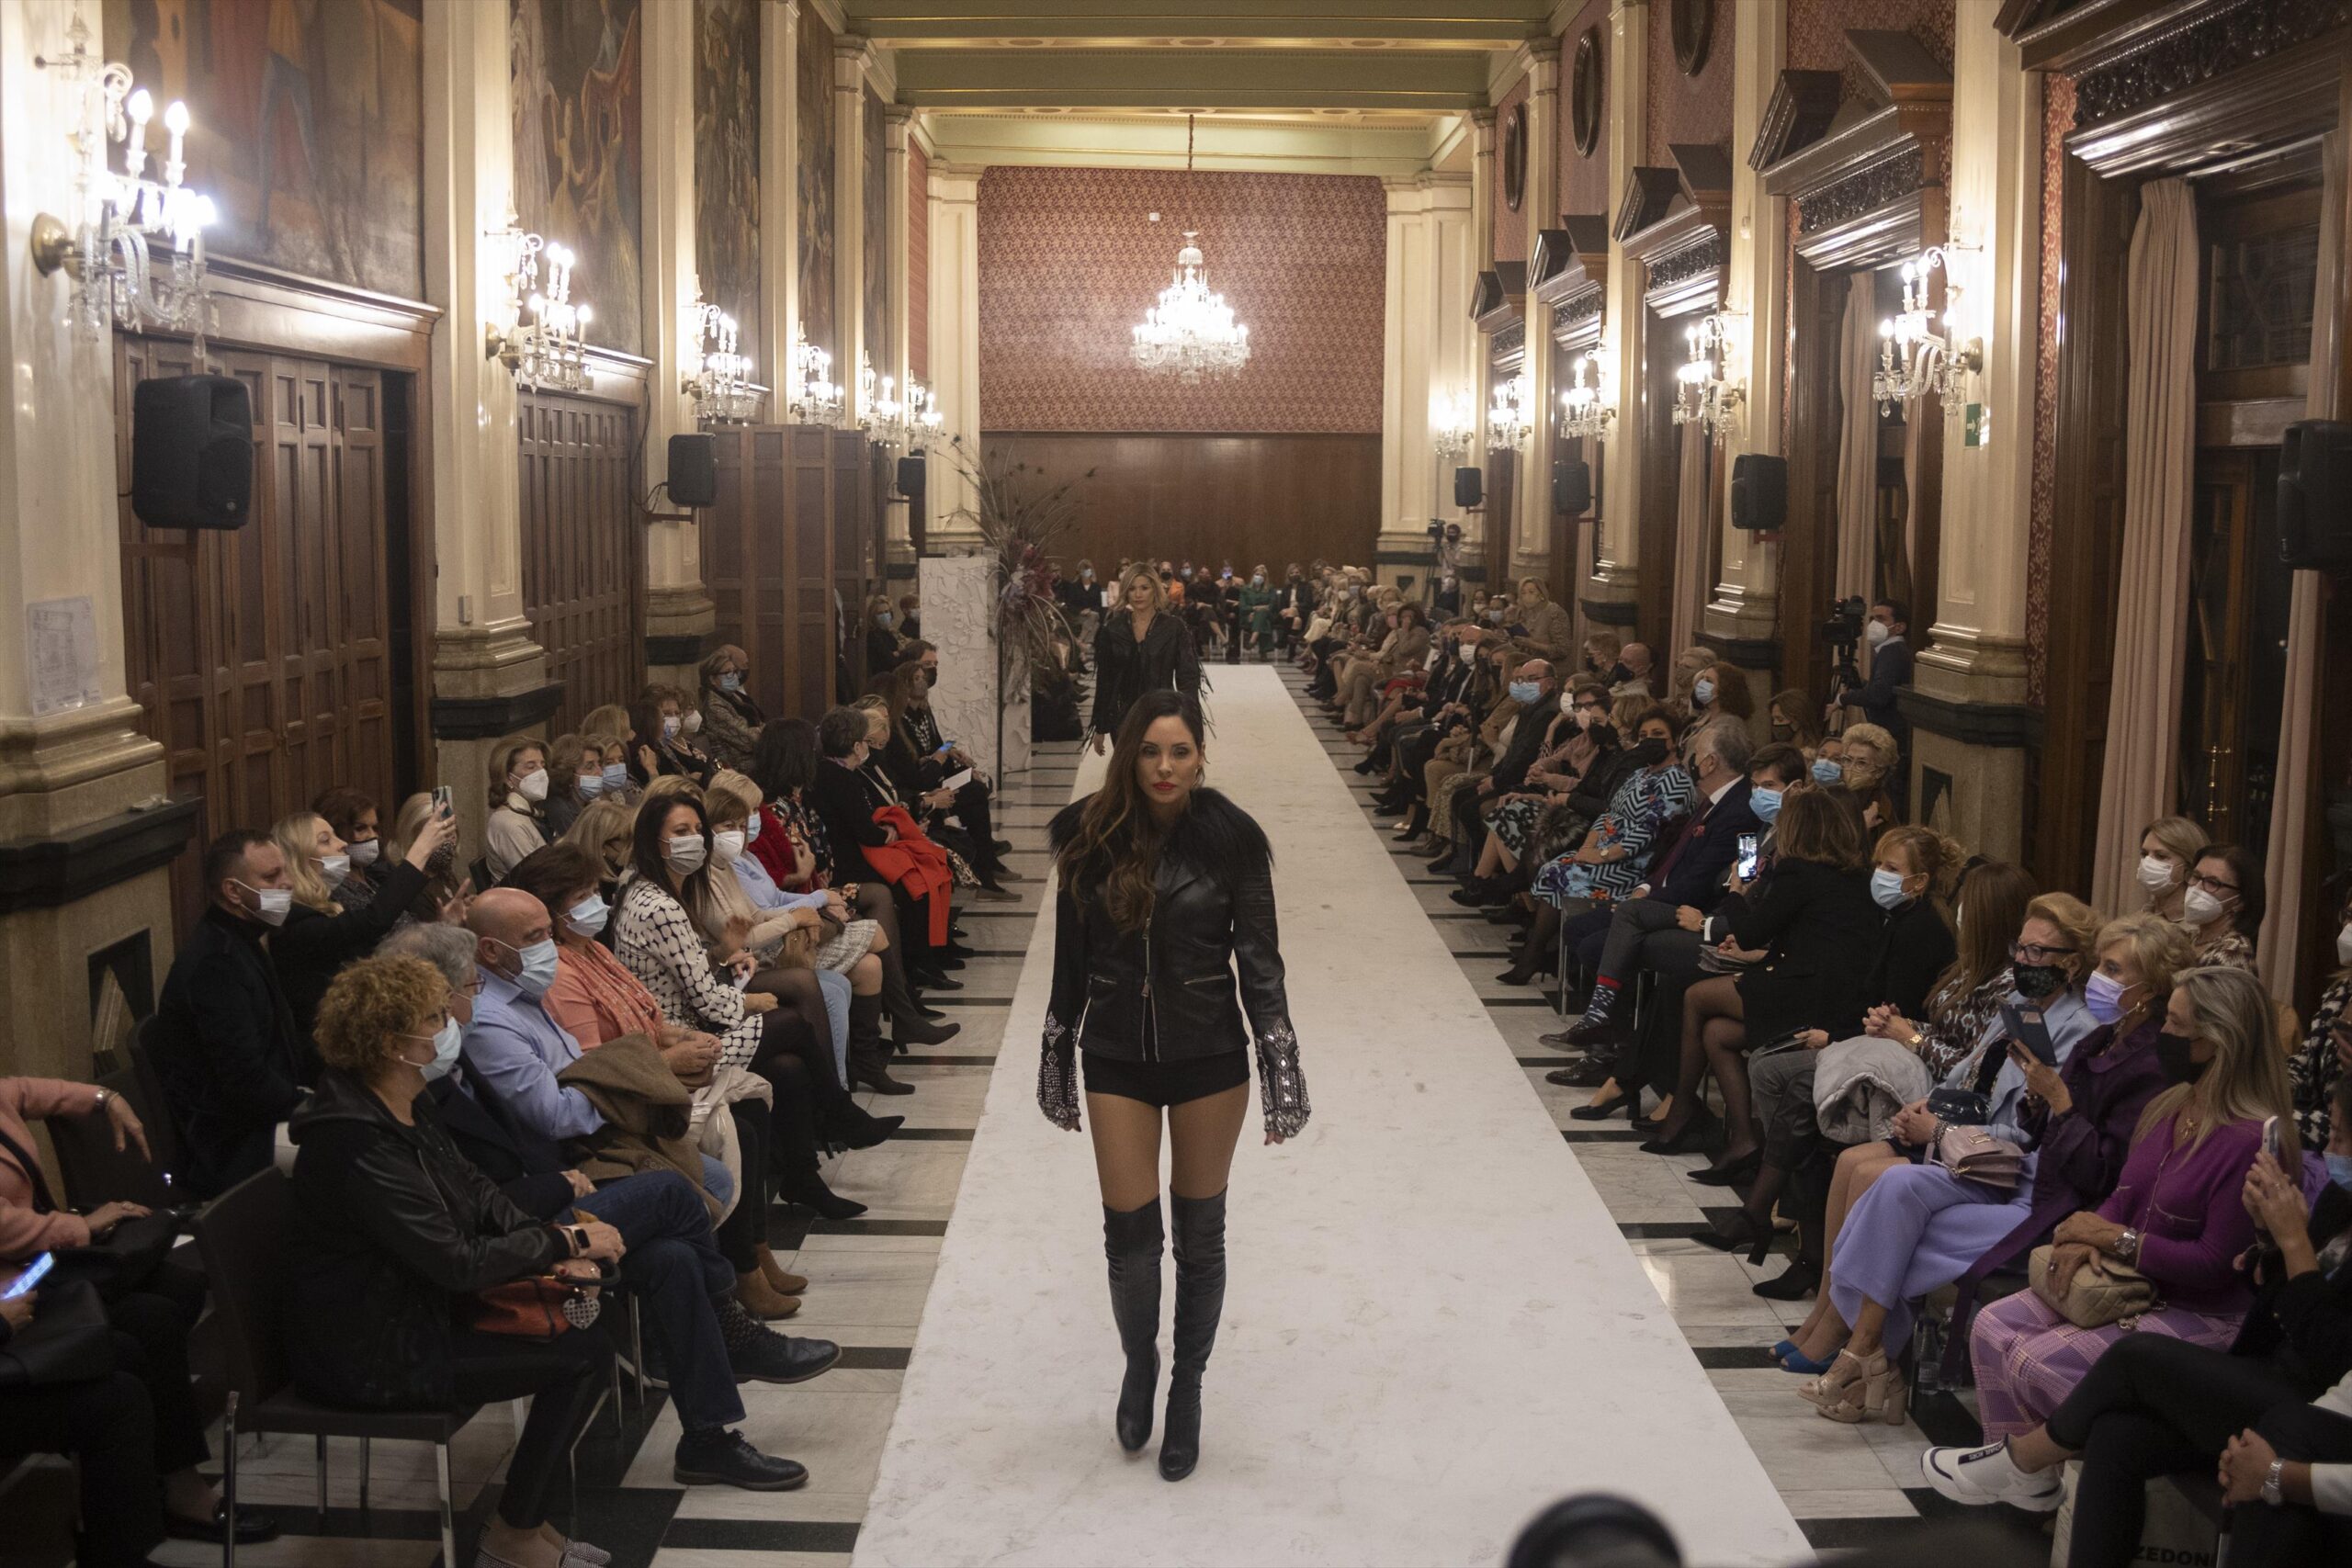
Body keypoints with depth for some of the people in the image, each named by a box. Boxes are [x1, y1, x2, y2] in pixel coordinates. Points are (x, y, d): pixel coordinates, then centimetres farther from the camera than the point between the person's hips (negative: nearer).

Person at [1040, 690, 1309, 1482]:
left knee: (1199, 1234, 10)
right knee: (1129, 1234, 5)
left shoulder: (1231, 838, -11)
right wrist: (1056, 1056, 7)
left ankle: (1187, 1388, 30)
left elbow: (1259, 959, -6)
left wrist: (1281, 1068, -10)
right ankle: (1138, 1364, 34)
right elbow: (1070, 954, 3)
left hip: (1209, 1057, -1)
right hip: (1117, 1059, 1)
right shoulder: (1089, 832, -6)